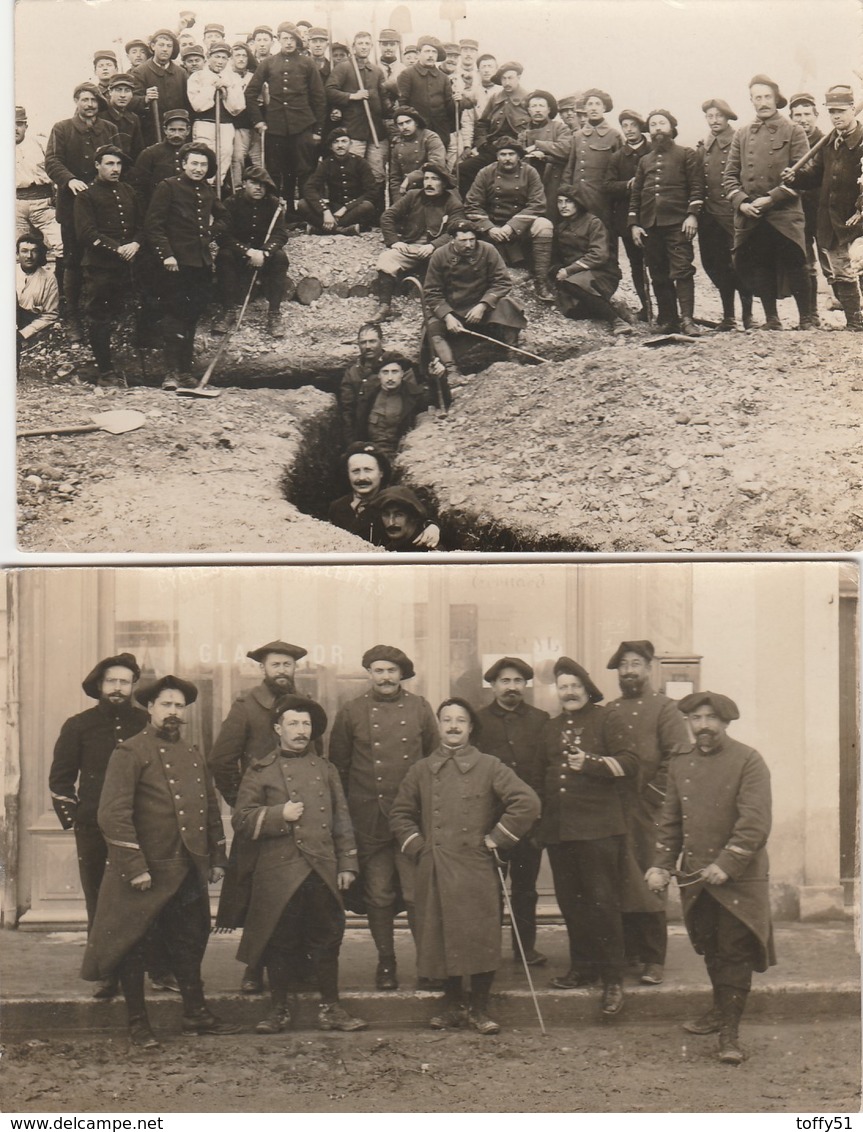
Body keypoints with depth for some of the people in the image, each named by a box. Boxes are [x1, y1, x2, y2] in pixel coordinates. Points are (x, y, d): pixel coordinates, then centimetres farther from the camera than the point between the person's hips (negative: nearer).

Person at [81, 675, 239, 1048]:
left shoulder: (192, 754, 14)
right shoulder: (130, 753, -9)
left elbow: (211, 807, 21)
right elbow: (113, 814, -16)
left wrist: (217, 859, 13)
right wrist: (134, 868, -19)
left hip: (189, 873, 6)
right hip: (147, 873, -6)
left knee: (189, 944, 13)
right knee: (133, 947, 3)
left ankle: (196, 1014, 24)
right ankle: (138, 1024, 12)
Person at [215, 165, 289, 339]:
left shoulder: (273, 203, -6)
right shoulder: (232, 203, -12)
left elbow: (280, 234, -13)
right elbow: (222, 235, -21)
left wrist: (264, 252, -33)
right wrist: (248, 252, -34)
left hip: (265, 251, 1)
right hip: (238, 251, -1)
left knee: (280, 257, -28)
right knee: (224, 257, -32)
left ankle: (274, 314, -23)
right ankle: (227, 310, -23)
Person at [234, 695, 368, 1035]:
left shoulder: (325, 770, 15)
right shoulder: (261, 771, 5)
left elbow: (341, 820, 15)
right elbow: (242, 821, 0)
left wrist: (347, 864, 8)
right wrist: (279, 814, -13)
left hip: (323, 872, 3)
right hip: (279, 873, -3)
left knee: (327, 940, 6)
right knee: (280, 943, 2)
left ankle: (330, 1009, 15)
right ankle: (278, 1010, 13)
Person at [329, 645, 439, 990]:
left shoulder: (420, 708, 7)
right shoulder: (351, 712, 4)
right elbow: (338, 767, 8)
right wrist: (347, 813, 5)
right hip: (370, 821, 0)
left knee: (418, 893, -4)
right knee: (378, 895, 5)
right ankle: (385, 962, 15)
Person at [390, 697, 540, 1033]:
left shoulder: (489, 767, 3)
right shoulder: (421, 770, 11)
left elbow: (527, 803, -4)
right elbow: (400, 814, 19)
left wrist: (496, 838, -5)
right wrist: (416, 846, 5)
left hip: (476, 869, -2)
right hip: (433, 870, 2)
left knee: (480, 939, -5)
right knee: (440, 937, 5)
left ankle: (480, 1008, 6)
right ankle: (451, 1003, 19)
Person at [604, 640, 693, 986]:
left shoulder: (664, 708, 0)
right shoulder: (608, 712, 14)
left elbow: (679, 755, -8)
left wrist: (653, 793, -10)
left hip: (647, 812, -4)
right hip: (613, 813, 4)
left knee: (649, 886, -4)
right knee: (619, 886, 6)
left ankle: (654, 961, 1)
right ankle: (630, 955, 14)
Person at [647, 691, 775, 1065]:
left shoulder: (748, 761, -7)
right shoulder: (680, 767, 11)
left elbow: (755, 823, -14)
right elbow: (670, 821, 14)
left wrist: (727, 864, -21)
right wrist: (661, 865, 1)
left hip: (739, 878, -5)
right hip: (695, 879, 5)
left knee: (735, 953, -3)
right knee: (710, 950, 16)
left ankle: (730, 1031, -1)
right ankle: (721, 1010, 34)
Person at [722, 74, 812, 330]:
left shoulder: (793, 131, 3)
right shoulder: (742, 135, 13)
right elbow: (730, 175, 11)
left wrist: (771, 198, -14)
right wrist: (741, 202, -7)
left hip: (785, 214, -3)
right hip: (750, 215, 3)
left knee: (795, 266, -5)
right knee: (760, 269, 6)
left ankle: (806, 319, 3)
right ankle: (771, 319, 15)